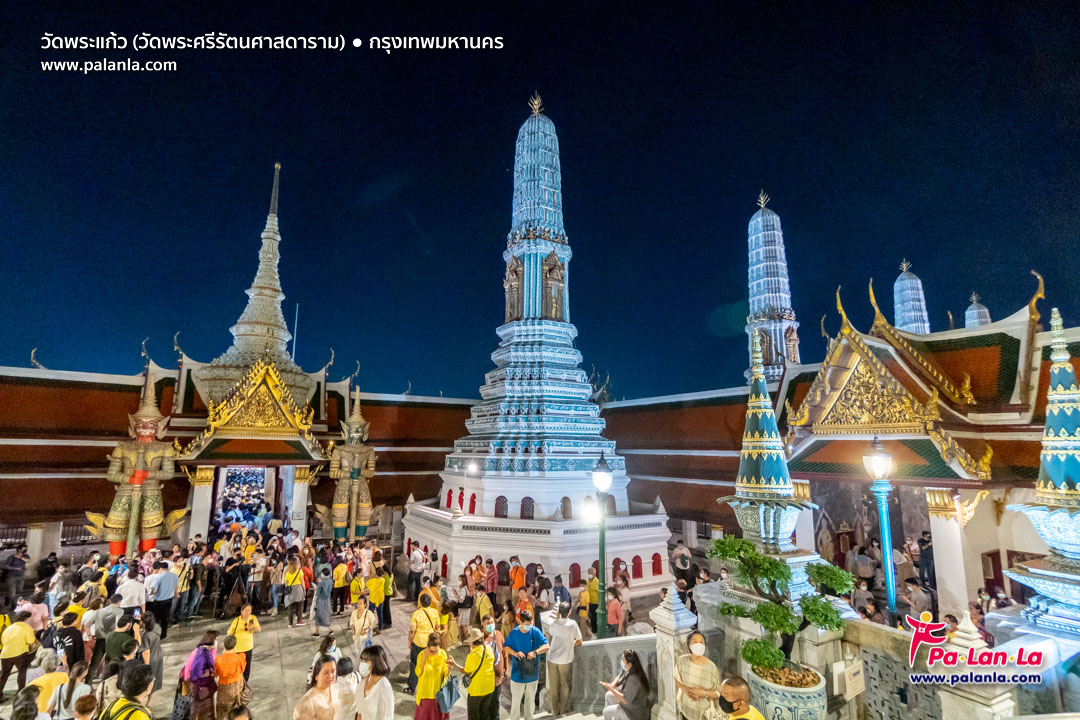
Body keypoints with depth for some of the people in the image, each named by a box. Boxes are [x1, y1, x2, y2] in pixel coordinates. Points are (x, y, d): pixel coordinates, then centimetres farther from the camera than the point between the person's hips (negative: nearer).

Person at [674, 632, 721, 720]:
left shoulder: (711, 667, -23)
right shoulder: (682, 661, -16)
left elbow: (719, 694, -13)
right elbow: (675, 679, 0)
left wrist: (704, 693, -28)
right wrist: (685, 689, -17)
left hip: (704, 712, -2)